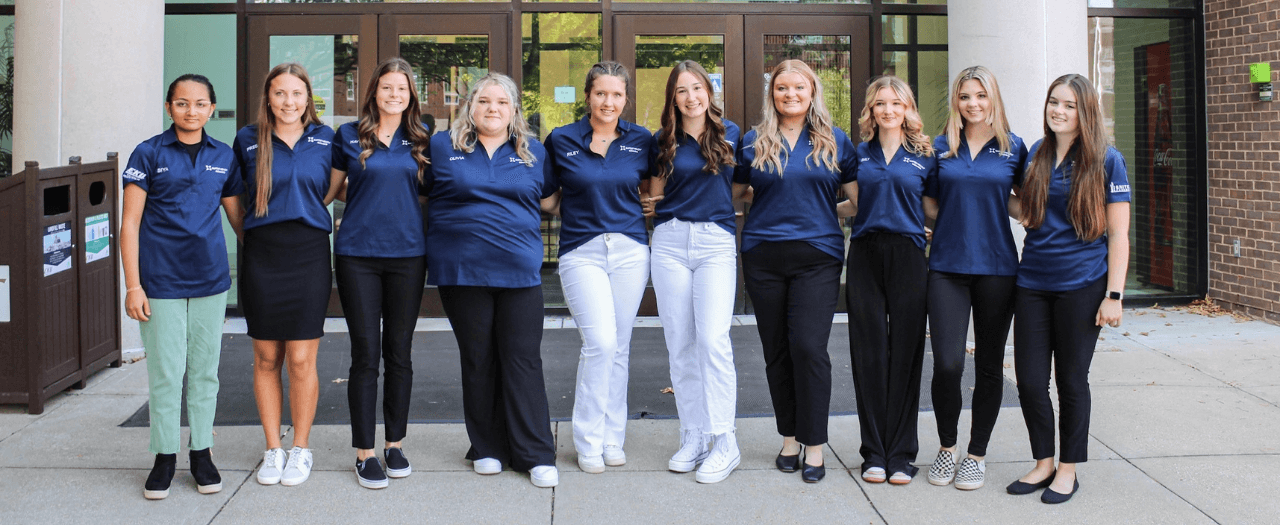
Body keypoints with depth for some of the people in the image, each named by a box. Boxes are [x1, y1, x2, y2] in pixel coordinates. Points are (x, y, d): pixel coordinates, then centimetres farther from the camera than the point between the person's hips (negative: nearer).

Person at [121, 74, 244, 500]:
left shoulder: (224, 157, 7)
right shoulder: (149, 154, -2)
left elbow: (237, 216, 16)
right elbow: (130, 223, -4)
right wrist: (133, 285, -9)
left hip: (210, 279, 3)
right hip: (161, 283, -3)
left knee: (205, 370, 9)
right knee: (165, 372, 2)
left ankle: (201, 453, 21)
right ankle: (165, 457, 15)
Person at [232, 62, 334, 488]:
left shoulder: (325, 139, 5)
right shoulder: (248, 140, 5)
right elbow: (238, 197, 16)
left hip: (309, 253, -1)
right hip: (261, 256, 1)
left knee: (301, 359, -1)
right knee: (266, 358, 6)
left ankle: (301, 449, 13)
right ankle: (272, 449, 18)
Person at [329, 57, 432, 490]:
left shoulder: (419, 141, 9)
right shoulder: (349, 136, 3)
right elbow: (329, 190, 11)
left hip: (407, 254, 2)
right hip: (358, 255, -2)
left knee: (399, 353, 8)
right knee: (365, 353, -1)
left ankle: (395, 444, 20)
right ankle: (365, 453, 6)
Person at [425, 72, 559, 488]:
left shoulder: (535, 153, 10)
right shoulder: (442, 147, 6)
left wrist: (524, 223, 8)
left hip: (520, 270, 0)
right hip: (462, 270, 0)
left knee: (523, 360, -2)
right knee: (478, 360, 7)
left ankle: (537, 455, 4)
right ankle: (487, 449, 19)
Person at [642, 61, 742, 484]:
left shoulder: (729, 134, 7)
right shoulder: (664, 141, 9)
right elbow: (654, 195, 15)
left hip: (717, 242, -2)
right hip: (670, 242, 2)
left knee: (713, 339, -14)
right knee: (680, 344, 3)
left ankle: (724, 442, -8)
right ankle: (693, 437, 12)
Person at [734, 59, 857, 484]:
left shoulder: (835, 142, 7)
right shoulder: (753, 142, 8)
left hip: (817, 254, -2)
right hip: (764, 255, 2)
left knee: (809, 348, -11)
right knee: (777, 350, 7)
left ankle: (814, 445, -1)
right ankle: (790, 437, 21)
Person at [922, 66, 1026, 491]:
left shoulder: (1013, 148, 5)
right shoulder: (941, 148, 7)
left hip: (996, 268, 0)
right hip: (947, 265, 0)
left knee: (989, 364, 6)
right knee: (947, 363, -7)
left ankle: (977, 454, 19)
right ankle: (946, 447, 15)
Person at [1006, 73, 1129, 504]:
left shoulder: (1106, 161, -5)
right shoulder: (1035, 156, 9)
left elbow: (1118, 234, -6)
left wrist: (1114, 295, -10)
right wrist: (1024, 213, 3)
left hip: (1081, 285, -4)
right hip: (1033, 282, 4)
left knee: (1071, 379, 5)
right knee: (1029, 379, 3)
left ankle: (1068, 470, 19)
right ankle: (1044, 462, 20)